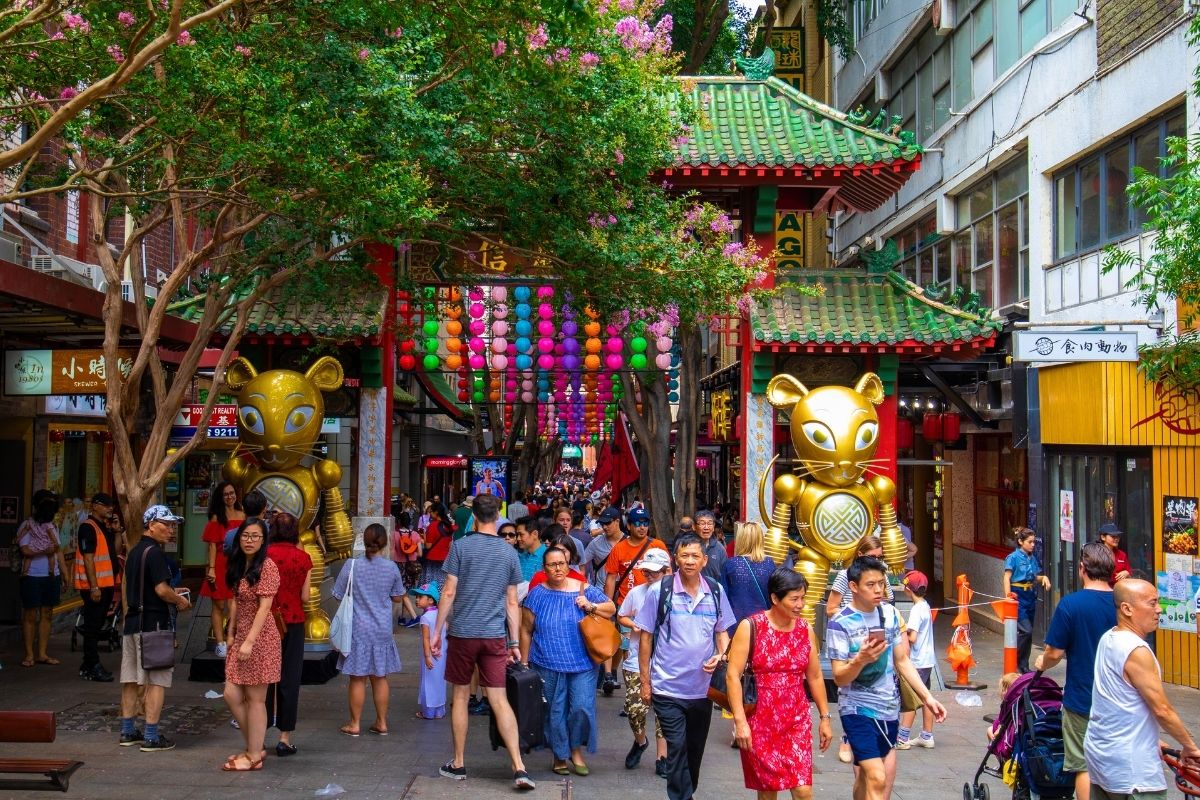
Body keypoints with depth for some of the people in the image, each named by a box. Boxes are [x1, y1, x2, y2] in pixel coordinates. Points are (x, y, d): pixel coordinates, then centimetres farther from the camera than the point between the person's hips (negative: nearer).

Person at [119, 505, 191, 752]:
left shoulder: (134, 552, 14)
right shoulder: (154, 552, -15)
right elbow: (161, 589, -21)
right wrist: (181, 601, -5)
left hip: (132, 622, 9)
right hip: (153, 623, -9)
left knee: (131, 679, 13)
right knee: (157, 680, -4)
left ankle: (128, 732, 21)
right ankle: (151, 737, -3)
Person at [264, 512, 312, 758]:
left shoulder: (264, 555, -6)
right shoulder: (303, 558, -3)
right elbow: (305, 597, -2)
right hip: (294, 622, 0)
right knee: (289, 678, 5)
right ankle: (285, 736, 7)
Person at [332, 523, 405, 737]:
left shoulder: (352, 565, -12)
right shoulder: (391, 567, -6)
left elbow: (339, 595, -4)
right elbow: (397, 597, 5)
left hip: (358, 630, -2)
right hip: (382, 631, 2)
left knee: (358, 678, 7)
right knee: (380, 678, 13)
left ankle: (355, 724, 15)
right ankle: (381, 723, 20)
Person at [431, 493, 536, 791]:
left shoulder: (461, 546, -5)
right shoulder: (509, 553, 4)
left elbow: (449, 592, -7)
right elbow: (512, 602, 6)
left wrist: (437, 631, 1)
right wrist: (515, 642, 11)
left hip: (462, 632, -2)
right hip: (495, 635, 2)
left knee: (460, 697, 11)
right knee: (499, 700, 1)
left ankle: (458, 764, 20)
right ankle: (519, 768, -7)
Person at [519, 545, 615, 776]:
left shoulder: (584, 590, 2)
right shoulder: (537, 595, 1)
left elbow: (611, 609, 9)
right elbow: (526, 631, 6)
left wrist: (590, 606, -9)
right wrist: (524, 662, 5)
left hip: (582, 663, 0)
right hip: (548, 665, 0)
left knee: (582, 707, -6)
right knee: (555, 711, 6)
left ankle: (576, 750, 17)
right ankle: (559, 756, 24)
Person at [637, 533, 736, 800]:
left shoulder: (715, 592, 0)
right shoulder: (661, 592, -8)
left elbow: (722, 631, 12)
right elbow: (646, 638, -2)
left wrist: (720, 655, -10)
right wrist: (645, 681, -2)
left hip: (703, 686, 4)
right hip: (668, 688, -3)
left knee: (696, 748, 17)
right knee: (677, 748, -8)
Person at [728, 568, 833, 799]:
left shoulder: (806, 630, 4)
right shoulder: (750, 627, -9)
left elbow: (815, 677, 13)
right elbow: (733, 675, -11)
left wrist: (825, 717, 13)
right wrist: (740, 721, -17)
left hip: (797, 720, 3)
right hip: (760, 721, -3)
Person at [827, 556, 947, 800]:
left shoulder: (890, 614, 3)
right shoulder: (840, 624, -14)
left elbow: (903, 660, 11)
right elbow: (839, 678, -15)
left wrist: (927, 697, 6)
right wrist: (861, 659, -34)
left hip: (889, 708, 6)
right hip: (858, 709, -5)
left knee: (866, 777, 12)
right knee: (877, 779, -14)